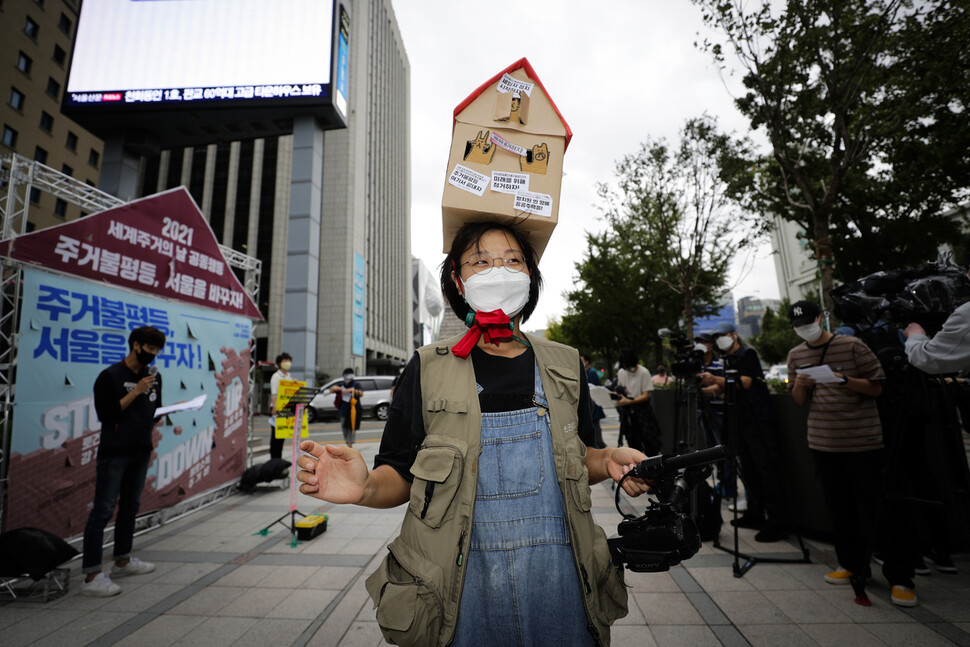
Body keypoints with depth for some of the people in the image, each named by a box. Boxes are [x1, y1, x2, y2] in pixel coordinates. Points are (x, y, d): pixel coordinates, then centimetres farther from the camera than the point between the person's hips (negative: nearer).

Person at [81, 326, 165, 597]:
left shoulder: (154, 376, 10)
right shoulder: (110, 376, -8)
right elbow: (105, 414, -15)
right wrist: (136, 391, -18)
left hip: (141, 451, 6)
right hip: (114, 452, -6)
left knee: (131, 506, 15)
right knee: (103, 510, -6)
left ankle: (122, 560, 28)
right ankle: (92, 576, -1)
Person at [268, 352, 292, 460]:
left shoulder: (289, 377, 16)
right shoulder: (276, 376, -7)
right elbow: (274, 394, -16)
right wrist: (275, 408, -23)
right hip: (277, 409, -7)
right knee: (275, 436, -2)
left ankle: (279, 459, 17)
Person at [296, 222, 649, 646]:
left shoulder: (565, 365, 2)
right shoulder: (428, 369, -4)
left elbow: (576, 457, 11)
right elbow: (400, 473, -3)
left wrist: (610, 462, -9)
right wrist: (366, 487, -24)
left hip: (556, 578, 2)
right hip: (463, 584, -1)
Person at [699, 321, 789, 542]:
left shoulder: (747, 354, -6)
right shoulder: (729, 360, 17)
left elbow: (745, 382, -18)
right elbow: (725, 387, 19)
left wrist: (716, 379, -24)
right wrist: (704, 388, 6)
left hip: (759, 420, -8)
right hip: (741, 422, 8)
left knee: (767, 469, -7)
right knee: (749, 470, 12)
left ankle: (778, 522, -3)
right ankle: (755, 514, 21)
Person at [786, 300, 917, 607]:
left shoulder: (852, 345, -5)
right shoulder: (796, 355, 8)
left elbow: (877, 387, -4)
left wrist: (845, 380, -21)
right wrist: (799, 384, -10)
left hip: (863, 442, -4)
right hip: (823, 443, 4)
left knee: (876, 509, 1)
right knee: (840, 508, 13)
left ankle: (900, 578, 14)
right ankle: (852, 565, 27)